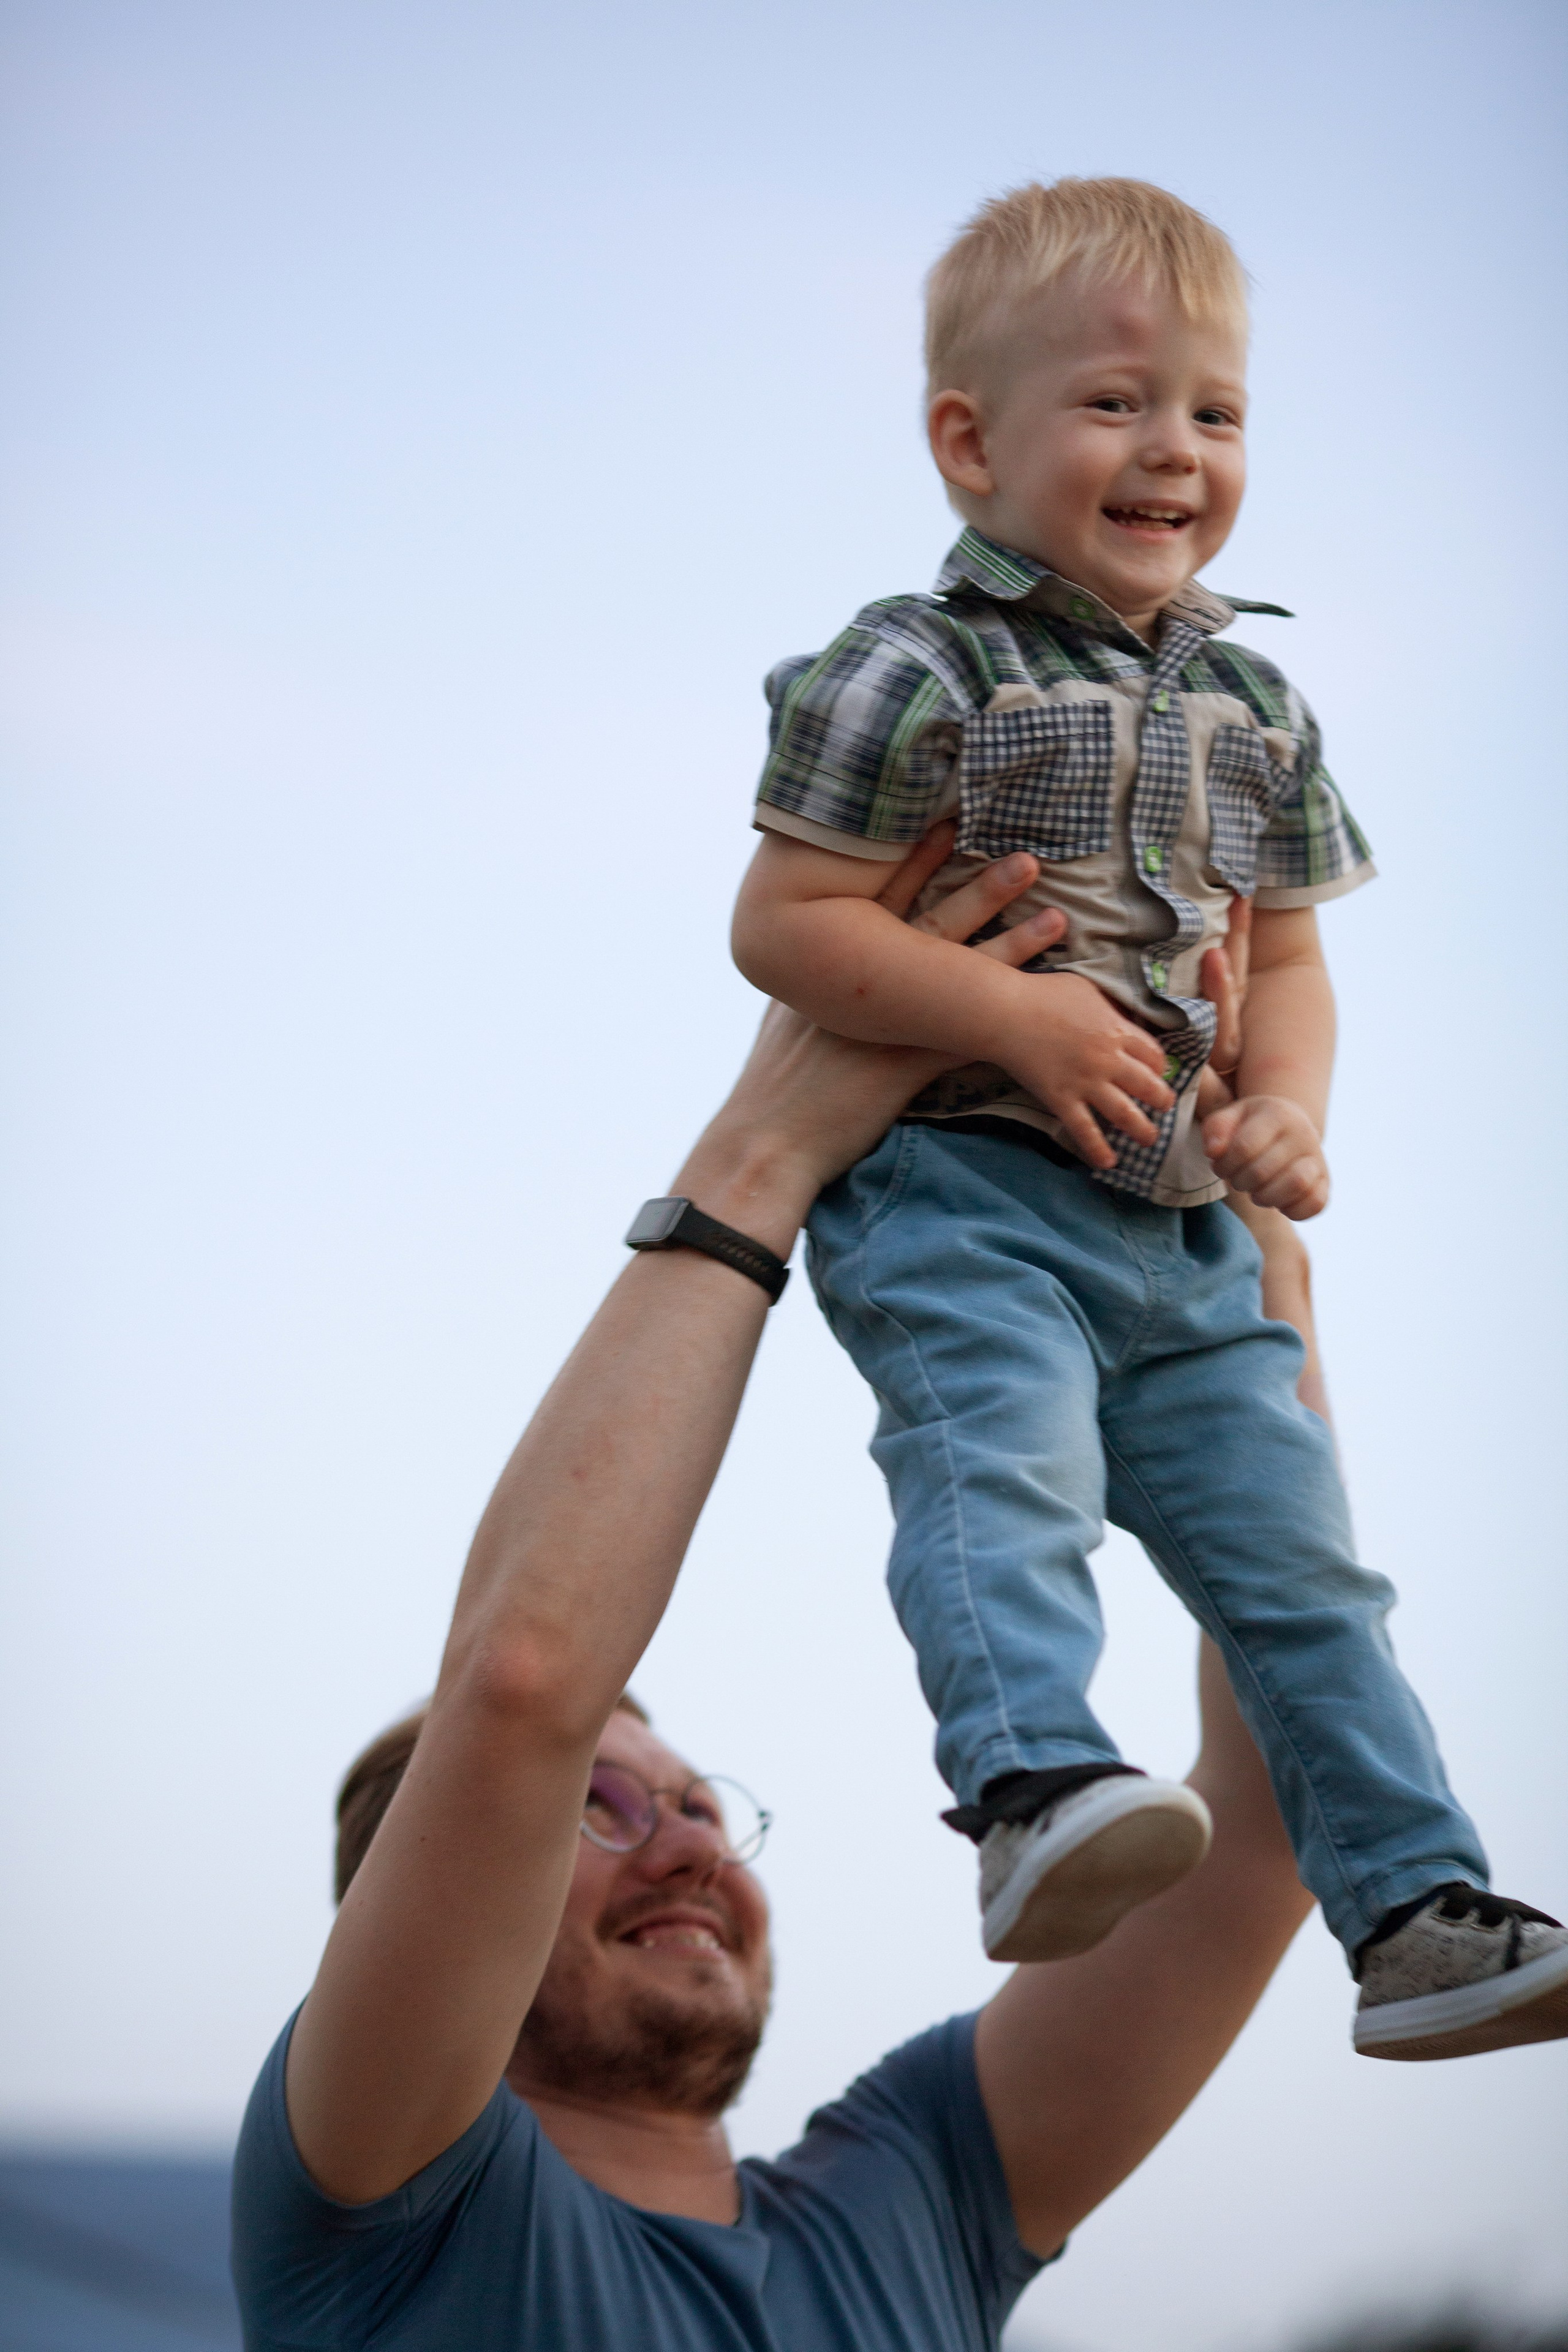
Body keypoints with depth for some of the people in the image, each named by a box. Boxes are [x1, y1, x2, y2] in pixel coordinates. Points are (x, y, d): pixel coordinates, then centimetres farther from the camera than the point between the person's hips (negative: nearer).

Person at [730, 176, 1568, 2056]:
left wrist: (1289, 1107, 0)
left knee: (1297, 1558, 4)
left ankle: (1416, 1912, 6)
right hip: (959, 1193, -7)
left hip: (1185, 1232, 7)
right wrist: (1021, 1016, -18)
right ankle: (1038, 1789, -47)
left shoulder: (1252, 704, 16)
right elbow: (781, 925, -10)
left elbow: (1286, 951, 22)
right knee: (1004, 1472, -31)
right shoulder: (915, 676, -6)